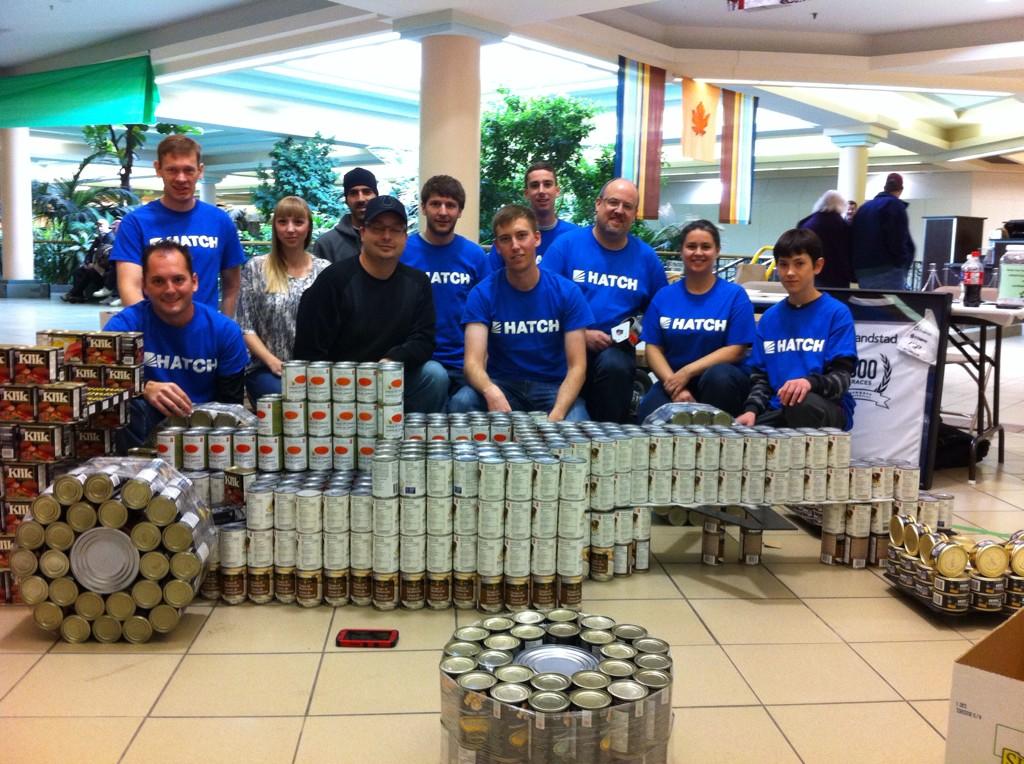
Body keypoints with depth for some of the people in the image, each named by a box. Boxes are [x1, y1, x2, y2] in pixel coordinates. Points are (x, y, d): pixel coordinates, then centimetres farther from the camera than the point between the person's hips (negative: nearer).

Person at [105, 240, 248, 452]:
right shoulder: (126, 323, -7)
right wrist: (145, 387, -39)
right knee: (126, 407, -31)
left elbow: (231, 402, 1)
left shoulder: (224, 331, -3)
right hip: (146, 427, 0)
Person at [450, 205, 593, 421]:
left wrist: (556, 414, -28)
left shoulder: (567, 292, -5)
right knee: (461, 403, -31)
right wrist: (492, 392, -41)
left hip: (552, 387, 0)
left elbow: (577, 366, -9)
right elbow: (473, 362, -16)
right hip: (502, 385, 1)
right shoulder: (483, 294, -6)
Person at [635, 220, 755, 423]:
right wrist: (675, 386, -15)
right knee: (649, 418, -31)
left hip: (720, 381, 0)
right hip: (673, 380, 0)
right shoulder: (664, 296, 9)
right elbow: (653, 348, 3)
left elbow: (736, 350, -6)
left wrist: (687, 372, -15)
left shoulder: (735, 294, 1)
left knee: (719, 376, -36)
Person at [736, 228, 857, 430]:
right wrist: (752, 409, -6)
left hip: (827, 409, -3)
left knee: (803, 403, -40)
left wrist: (811, 382, -29)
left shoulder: (837, 313, -1)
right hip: (778, 409, 3)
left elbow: (842, 377, -8)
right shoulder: (769, 318, 13)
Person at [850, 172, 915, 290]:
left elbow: (854, 240, 20)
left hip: (862, 270, 7)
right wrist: (904, 263, -2)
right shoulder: (894, 205, -2)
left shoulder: (864, 207, 20)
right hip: (888, 271, -7)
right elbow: (899, 240, -13)